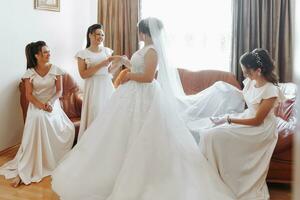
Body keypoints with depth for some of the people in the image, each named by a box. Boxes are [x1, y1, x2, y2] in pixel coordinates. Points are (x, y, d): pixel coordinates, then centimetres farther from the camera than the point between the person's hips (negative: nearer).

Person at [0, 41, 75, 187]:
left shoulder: (55, 69, -3)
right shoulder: (30, 73, -5)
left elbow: (59, 90, -2)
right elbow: (29, 95, -6)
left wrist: (50, 103, -19)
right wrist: (41, 105, -21)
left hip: (53, 106, 2)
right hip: (36, 108, -1)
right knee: (33, 138, -17)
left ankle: (55, 163, 20)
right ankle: (22, 171, -12)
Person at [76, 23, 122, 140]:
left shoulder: (107, 51, 9)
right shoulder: (83, 54, -3)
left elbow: (109, 70, 14)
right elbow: (83, 74, -11)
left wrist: (119, 63, -4)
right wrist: (101, 65, -17)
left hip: (107, 86, 4)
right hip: (93, 88, -4)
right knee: (95, 114, -3)